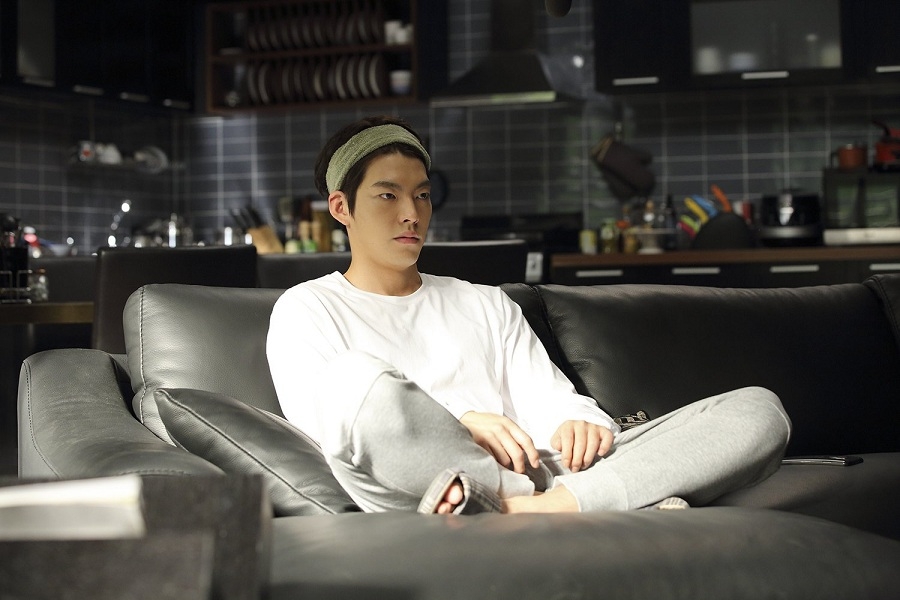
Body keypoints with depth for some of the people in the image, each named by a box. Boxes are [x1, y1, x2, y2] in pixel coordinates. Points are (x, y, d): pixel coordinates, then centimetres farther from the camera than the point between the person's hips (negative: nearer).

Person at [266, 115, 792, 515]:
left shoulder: (487, 304, 33)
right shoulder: (307, 309, 18)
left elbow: (552, 400, 21)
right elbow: (323, 417, -2)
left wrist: (579, 424, -5)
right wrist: (460, 426, -16)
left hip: (537, 474, 5)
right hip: (417, 494, -5)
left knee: (758, 411, -11)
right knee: (361, 378, -40)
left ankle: (548, 504, -35)